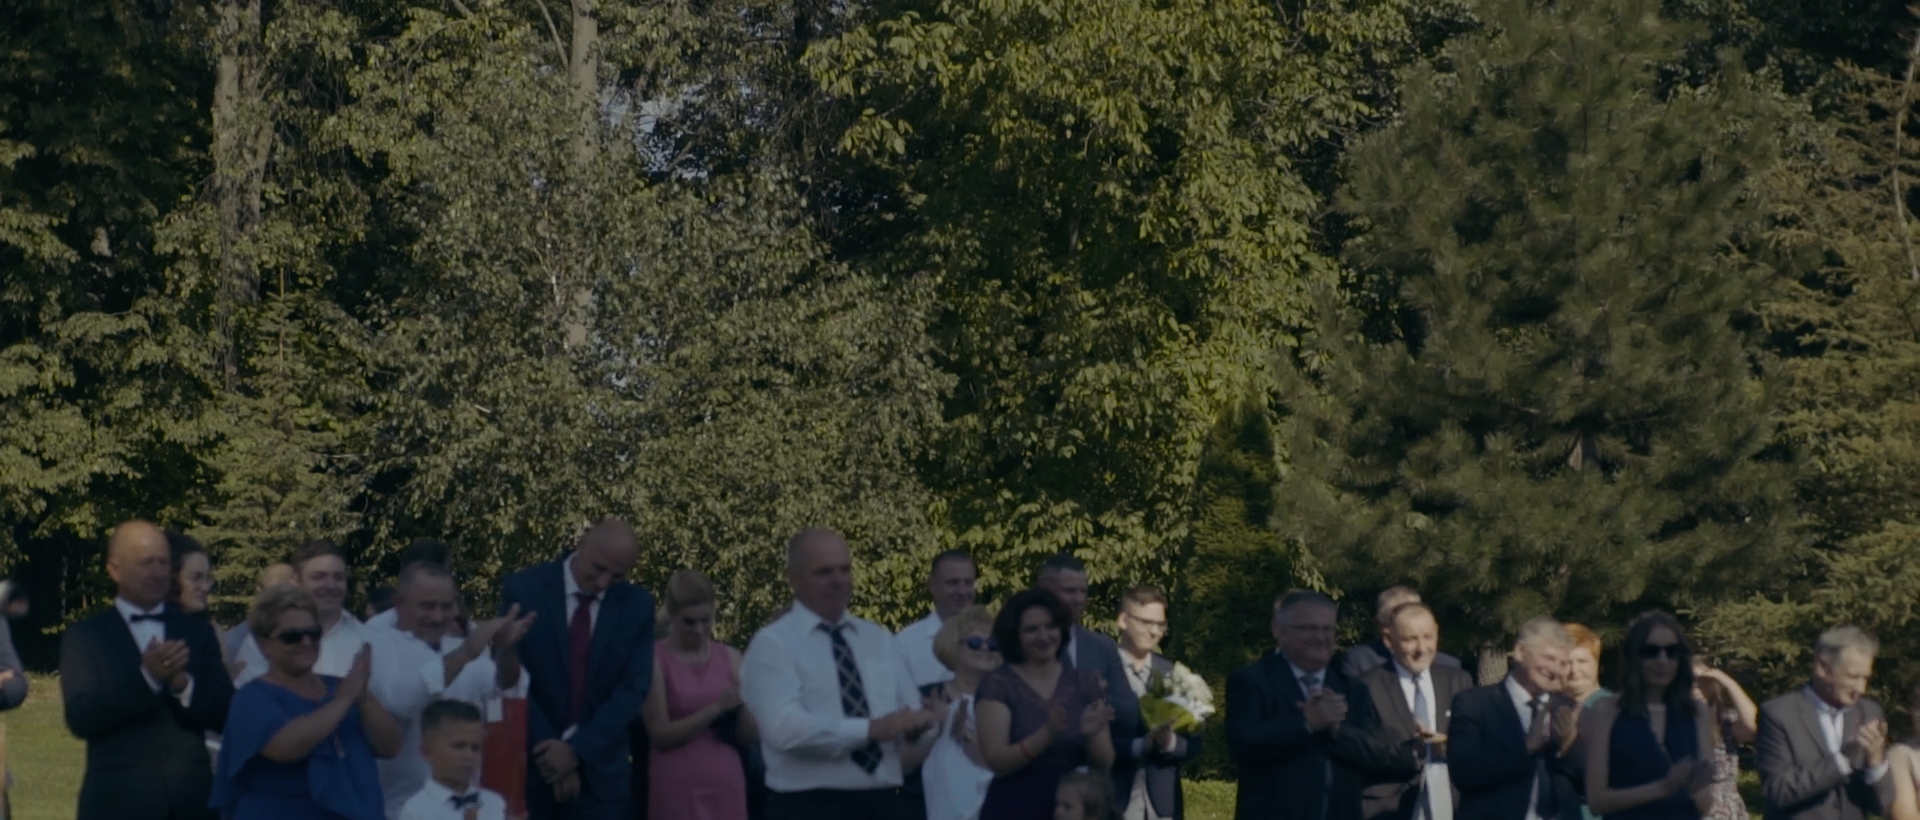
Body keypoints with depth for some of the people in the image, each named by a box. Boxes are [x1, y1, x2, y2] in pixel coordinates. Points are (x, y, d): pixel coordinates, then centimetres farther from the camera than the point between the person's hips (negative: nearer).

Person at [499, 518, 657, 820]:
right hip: (530, 764, -1)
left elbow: (633, 688, -4)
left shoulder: (637, 605, 1)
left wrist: (577, 750, -14)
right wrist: (550, 751, -11)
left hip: (600, 771, 1)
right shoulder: (524, 589, -4)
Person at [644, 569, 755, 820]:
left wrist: (740, 705, -12)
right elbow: (661, 734, -9)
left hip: (726, 787, 4)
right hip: (675, 790, -4)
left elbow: (751, 735, 8)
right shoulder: (655, 659, -4)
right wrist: (716, 708, -16)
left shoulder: (730, 658, 8)